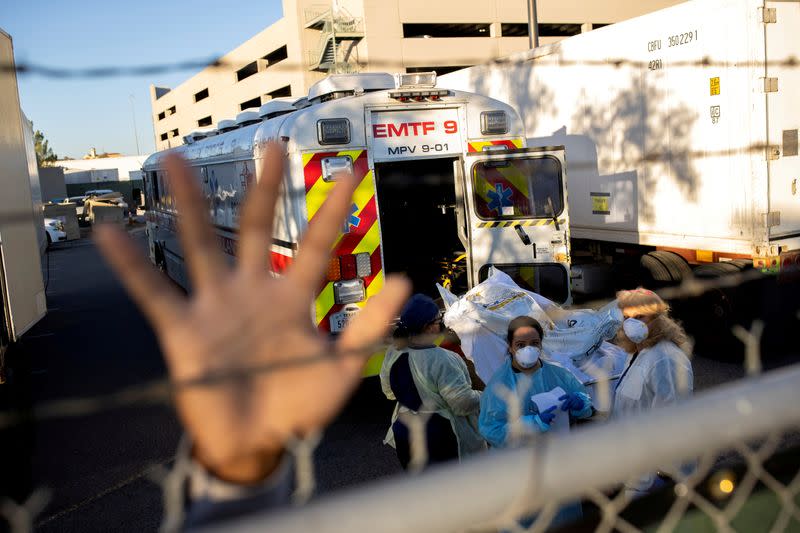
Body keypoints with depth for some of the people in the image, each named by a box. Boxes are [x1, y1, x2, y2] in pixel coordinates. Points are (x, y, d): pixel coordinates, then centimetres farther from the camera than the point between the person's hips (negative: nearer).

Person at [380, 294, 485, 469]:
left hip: (404, 433, 7)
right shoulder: (441, 360, -26)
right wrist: (485, 397, -2)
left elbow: (389, 392, 11)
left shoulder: (393, 353, -4)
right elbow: (464, 403, -21)